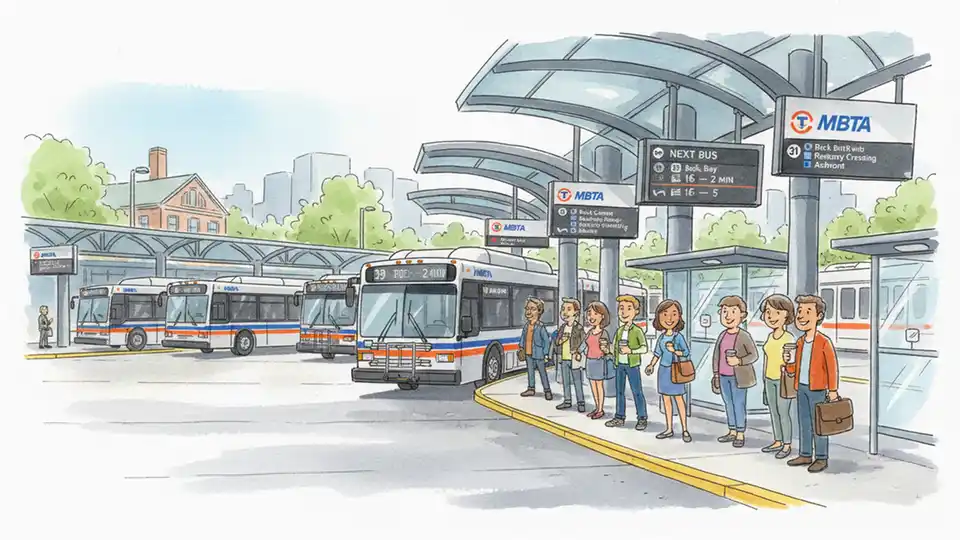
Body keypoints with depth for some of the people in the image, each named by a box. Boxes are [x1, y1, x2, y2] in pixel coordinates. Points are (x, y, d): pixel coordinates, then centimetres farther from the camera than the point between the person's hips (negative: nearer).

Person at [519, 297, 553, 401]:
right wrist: (521, 348, 12)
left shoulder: (540, 326, -15)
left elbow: (546, 340, -13)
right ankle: (531, 389, 28)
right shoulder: (526, 325, 3)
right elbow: (523, 337, 14)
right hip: (528, 353, 6)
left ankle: (547, 390, 11)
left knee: (542, 372, 3)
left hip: (538, 353, -6)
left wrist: (545, 354, -14)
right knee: (530, 371, 15)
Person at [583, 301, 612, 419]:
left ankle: (601, 410, 9)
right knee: (592, 384, 11)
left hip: (599, 361, -7)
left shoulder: (604, 333, -11)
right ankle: (596, 408, 22)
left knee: (599, 385, 1)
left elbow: (607, 351, -10)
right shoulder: (590, 332, 7)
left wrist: (604, 348, -28)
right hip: (590, 361, 7)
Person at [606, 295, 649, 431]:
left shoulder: (637, 331, -9)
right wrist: (616, 349, -6)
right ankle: (620, 417, 21)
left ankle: (642, 418, 6)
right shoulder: (619, 330, 8)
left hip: (632, 365, -6)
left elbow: (644, 348, -12)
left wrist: (630, 350, -20)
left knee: (637, 391, -2)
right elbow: (614, 346, 14)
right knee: (619, 391, 11)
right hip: (620, 364, 6)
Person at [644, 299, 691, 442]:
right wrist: (651, 365, 1)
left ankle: (684, 430, 3)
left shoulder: (678, 336, -9)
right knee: (666, 399, 9)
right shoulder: (662, 337, 6)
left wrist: (674, 351, -23)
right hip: (663, 370, 5)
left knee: (678, 398, -2)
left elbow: (687, 352, -9)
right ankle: (669, 429, 16)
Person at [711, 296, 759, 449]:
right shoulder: (722, 335, 6)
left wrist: (739, 361, -24)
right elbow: (716, 355, 12)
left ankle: (740, 435, 5)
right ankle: (732, 432, 22)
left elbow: (754, 355, -10)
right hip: (724, 376, 6)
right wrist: (716, 374, 10)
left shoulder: (744, 336, -11)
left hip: (738, 377, -6)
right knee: (728, 404, 12)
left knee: (739, 404, -2)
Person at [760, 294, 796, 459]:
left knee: (783, 412, -2)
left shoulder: (789, 338, -11)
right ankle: (778, 442, 23)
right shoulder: (770, 337, 8)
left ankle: (787, 445, 6)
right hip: (770, 379, 7)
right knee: (773, 412, 12)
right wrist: (764, 378, 15)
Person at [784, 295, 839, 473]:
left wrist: (833, 390, -11)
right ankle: (805, 455, 23)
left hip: (817, 389, -7)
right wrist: (788, 364, -6)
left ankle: (821, 458, 9)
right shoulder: (800, 342, 9)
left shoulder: (824, 342, -12)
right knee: (804, 423, 13)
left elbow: (832, 367, -11)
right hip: (801, 388, 7)